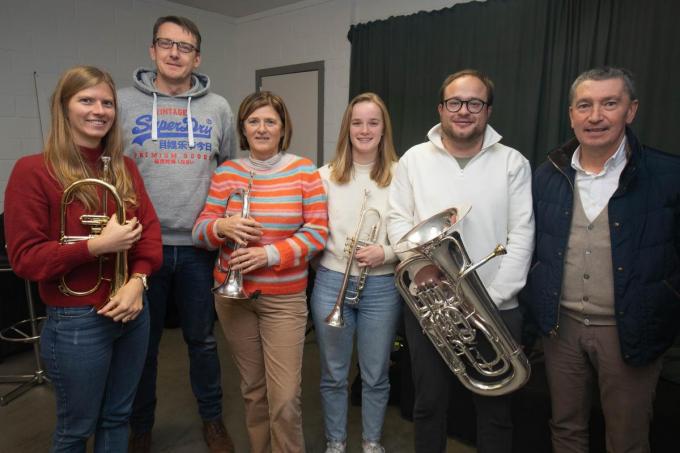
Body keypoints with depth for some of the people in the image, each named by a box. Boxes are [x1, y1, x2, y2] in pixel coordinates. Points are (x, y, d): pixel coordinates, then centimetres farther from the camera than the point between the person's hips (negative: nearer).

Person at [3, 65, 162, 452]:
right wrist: (98, 245, -23)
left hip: (132, 311, 5)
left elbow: (149, 229, 3)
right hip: (76, 321, -5)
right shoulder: (33, 170, -10)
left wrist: (137, 280, -13)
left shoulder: (125, 167, 6)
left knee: (117, 418, 20)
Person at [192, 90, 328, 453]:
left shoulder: (304, 170, -4)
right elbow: (200, 231, 3)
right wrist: (223, 227, -21)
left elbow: (318, 232, -8)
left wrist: (270, 254, -21)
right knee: (252, 389, 17)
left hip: (284, 298, -2)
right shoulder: (225, 172, 2)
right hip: (233, 295, 3)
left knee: (285, 398, -2)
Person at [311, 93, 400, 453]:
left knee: (376, 376, 15)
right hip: (331, 283, 1)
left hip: (381, 287, -1)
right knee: (333, 375, 15)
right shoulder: (326, 175, 0)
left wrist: (385, 253, -18)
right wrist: (334, 256, -7)